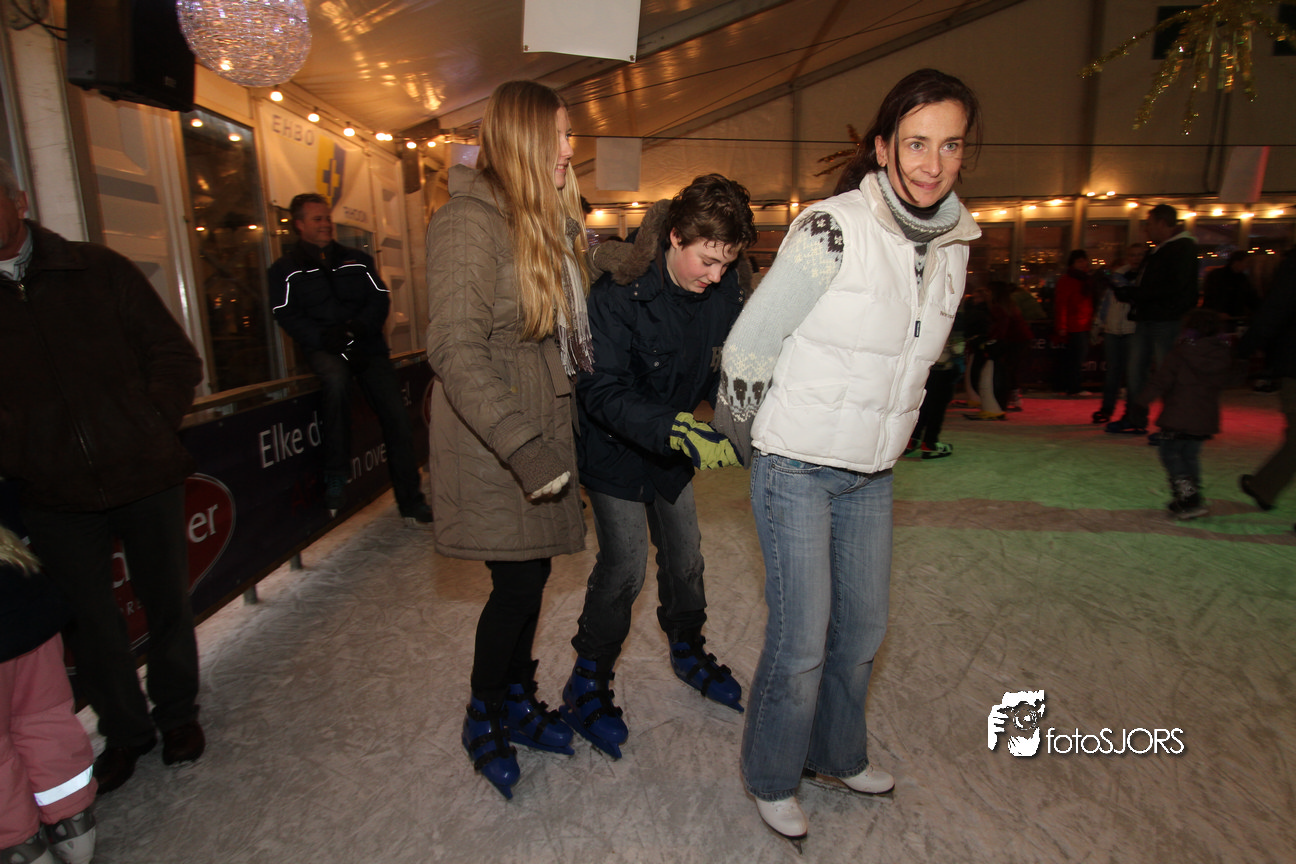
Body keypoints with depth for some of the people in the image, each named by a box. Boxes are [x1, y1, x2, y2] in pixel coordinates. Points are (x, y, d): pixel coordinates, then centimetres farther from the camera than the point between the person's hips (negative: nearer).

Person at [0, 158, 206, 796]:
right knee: (89, 624, 9)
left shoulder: (100, 271, 1)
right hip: (55, 498, 1)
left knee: (166, 605, 11)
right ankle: (125, 731, 31)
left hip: (145, 480, -1)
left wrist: (149, 437, -5)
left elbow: (177, 359, 2)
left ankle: (177, 713, 33)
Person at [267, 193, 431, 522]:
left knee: (396, 416, -7)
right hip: (324, 349, -3)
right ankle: (335, 477, -25)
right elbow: (288, 316, -1)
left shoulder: (357, 260, 18)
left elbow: (381, 299, 9)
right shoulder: (286, 269, 9)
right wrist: (326, 338, -19)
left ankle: (411, 502, 3)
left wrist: (358, 327, -11)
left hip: (368, 345, 3)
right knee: (336, 379, -38)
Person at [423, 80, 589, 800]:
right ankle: (483, 719, 27)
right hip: (493, 447, -7)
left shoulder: (550, 223, 14)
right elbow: (456, 350, -22)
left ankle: (518, 701, 36)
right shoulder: (469, 222, -14)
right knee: (517, 584, 1)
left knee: (531, 578, 15)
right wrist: (525, 448, -27)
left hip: (541, 436, 8)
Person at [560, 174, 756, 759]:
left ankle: (688, 652, 43)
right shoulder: (618, 292, -27)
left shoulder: (726, 288, -11)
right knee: (624, 566, -6)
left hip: (676, 448, 6)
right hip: (616, 451, -5)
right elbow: (604, 392, -29)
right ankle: (586, 685, 18)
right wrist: (680, 433, -40)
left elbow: (726, 368, 1)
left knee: (685, 558, 16)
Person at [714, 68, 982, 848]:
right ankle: (771, 778, 29)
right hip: (797, 469, -6)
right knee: (801, 640, 1)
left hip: (873, 473, 7)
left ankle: (838, 754, 43)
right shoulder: (832, 229, -18)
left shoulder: (954, 244, 4)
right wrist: (750, 443, 0)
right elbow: (749, 344, -12)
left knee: (864, 627, 17)